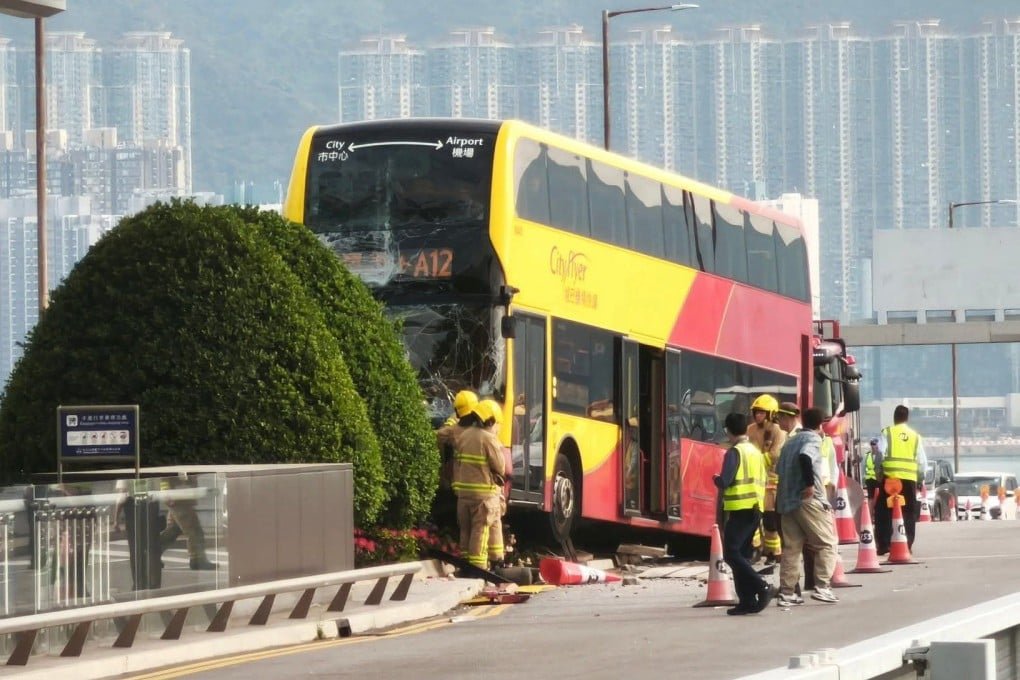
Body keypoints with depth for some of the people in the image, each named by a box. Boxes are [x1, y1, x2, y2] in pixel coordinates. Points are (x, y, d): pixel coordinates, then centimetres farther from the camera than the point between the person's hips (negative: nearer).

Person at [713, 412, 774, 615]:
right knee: (742, 555, 12)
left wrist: (716, 479, 3)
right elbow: (763, 482, 18)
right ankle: (747, 600, 7)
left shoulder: (734, 452, -10)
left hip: (740, 509, -8)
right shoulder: (756, 452, 15)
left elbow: (725, 481, -17)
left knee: (731, 553, -8)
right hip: (756, 509, 8)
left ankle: (762, 587, -20)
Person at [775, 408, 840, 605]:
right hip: (808, 500, -8)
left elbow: (780, 468, 20)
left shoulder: (791, 441, 20)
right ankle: (822, 587, -9)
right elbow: (805, 457, -25)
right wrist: (810, 484, -23)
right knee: (827, 543, 0)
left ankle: (786, 592, 3)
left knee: (791, 547, 8)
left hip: (786, 500, 8)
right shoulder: (813, 439, -5)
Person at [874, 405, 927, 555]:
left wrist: (878, 473, 1)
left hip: (890, 477, -2)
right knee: (908, 513, 9)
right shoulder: (915, 436, 10)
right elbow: (922, 461, 8)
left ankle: (884, 545, -1)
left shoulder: (887, 433, 1)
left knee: (884, 512, 5)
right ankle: (907, 545, 5)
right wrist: (919, 476, 20)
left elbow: (880, 453, -9)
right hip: (910, 479, 2)